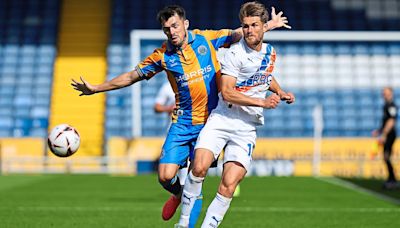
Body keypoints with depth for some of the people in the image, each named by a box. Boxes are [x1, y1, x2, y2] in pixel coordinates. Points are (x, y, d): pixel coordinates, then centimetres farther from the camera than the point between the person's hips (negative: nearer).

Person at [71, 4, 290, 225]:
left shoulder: (206, 39, -1)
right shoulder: (163, 56, 0)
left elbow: (238, 34, 12)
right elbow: (131, 76, 8)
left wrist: (269, 24, 7)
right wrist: (95, 88, 7)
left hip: (211, 121, -1)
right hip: (182, 123, 1)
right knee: (166, 176, -6)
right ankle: (179, 195, 29)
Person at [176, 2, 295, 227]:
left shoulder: (270, 52, 11)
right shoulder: (235, 53, -9)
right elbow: (227, 92, -17)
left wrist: (281, 92, 18)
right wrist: (262, 102, -18)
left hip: (246, 129, 4)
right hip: (221, 120, -4)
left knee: (228, 186, -11)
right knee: (200, 167, -23)